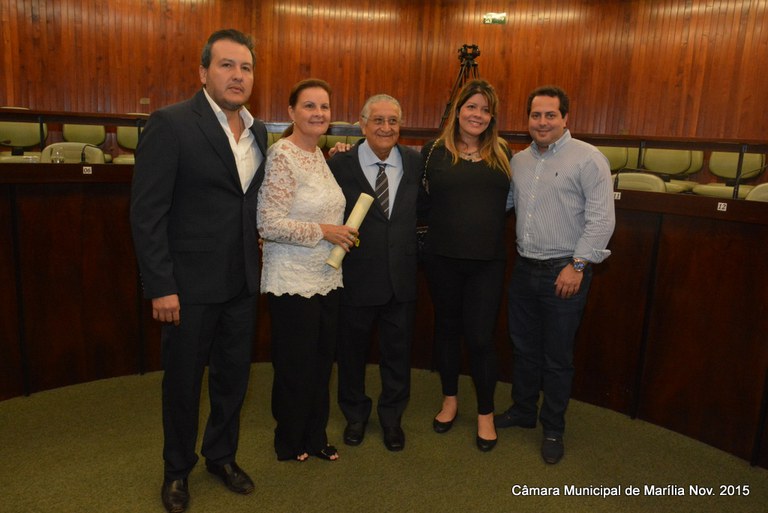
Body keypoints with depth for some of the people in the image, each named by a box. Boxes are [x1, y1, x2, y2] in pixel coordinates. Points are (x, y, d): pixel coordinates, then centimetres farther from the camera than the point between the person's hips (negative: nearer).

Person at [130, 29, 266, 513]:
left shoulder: (258, 130, 7)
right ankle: (178, 469, 36)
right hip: (190, 284, -5)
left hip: (242, 282, 5)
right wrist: (161, 287, -16)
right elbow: (147, 212, -14)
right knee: (183, 381, 13)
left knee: (234, 376, 17)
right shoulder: (171, 124, -11)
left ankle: (222, 455, 40)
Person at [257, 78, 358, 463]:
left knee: (322, 362, 17)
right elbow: (269, 224, -21)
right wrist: (324, 232, -17)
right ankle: (290, 443, 31)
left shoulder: (320, 154, 9)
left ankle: (316, 436, 36)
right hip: (292, 282, -7)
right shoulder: (281, 155, -15)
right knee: (295, 367, 8)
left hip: (327, 278, 8)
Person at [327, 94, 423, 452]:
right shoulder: (341, 163, -8)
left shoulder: (415, 162, 1)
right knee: (352, 351, 15)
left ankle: (392, 417, 38)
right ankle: (355, 415, 40)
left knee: (397, 352, 15)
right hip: (357, 278, -2)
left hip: (402, 278, 2)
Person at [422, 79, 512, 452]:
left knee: (480, 337, 1)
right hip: (442, 259, 0)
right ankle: (450, 399, 35)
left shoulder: (502, 154, 7)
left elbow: (510, 200, 14)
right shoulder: (434, 151, 1)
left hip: (487, 261, 0)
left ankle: (485, 414, 21)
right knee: (447, 328, 14)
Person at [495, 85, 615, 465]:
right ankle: (522, 410, 37)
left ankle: (553, 428, 25)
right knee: (523, 347, 18)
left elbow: (601, 220, -14)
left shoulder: (588, 159, -10)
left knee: (557, 357, 7)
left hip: (564, 272, -6)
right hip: (524, 269, 6)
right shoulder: (518, 161, 10)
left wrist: (577, 266, -17)